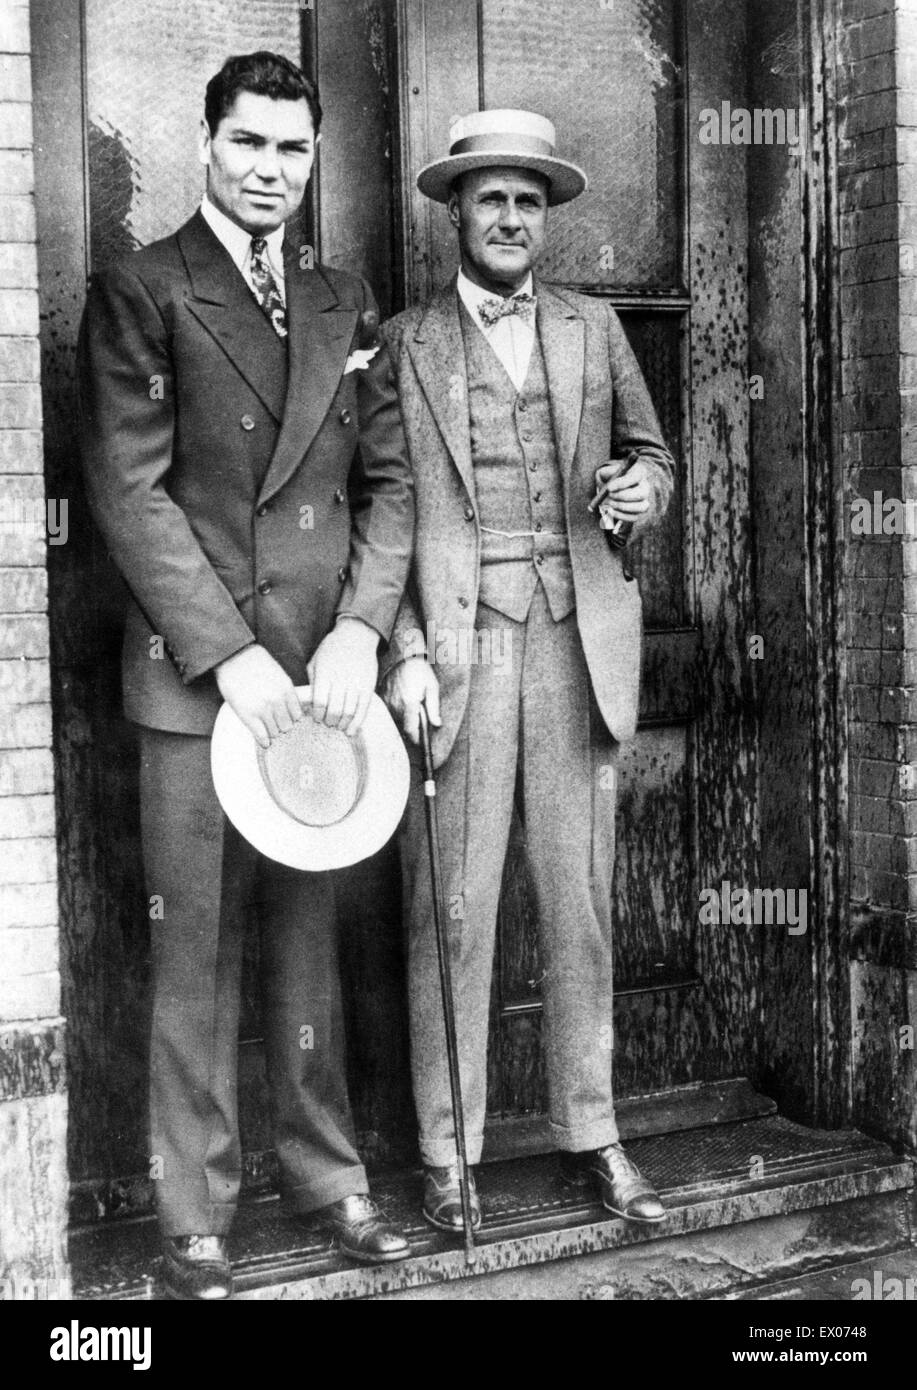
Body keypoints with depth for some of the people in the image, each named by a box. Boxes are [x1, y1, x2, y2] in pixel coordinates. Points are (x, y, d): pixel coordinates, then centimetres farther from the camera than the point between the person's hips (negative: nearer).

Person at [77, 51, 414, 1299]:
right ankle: (195, 1220, 12)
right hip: (197, 678, -4)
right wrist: (230, 654, -13)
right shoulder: (140, 293, 1)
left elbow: (390, 480, 11)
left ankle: (326, 1176, 24)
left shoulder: (345, 304, 15)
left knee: (309, 938, 11)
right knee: (196, 951, 1)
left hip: (324, 673, 4)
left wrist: (359, 632, -4)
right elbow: (132, 493, -6)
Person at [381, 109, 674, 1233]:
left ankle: (589, 1133, 20)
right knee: (451, 914, -1)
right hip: (455, 652, -3)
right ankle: (446, 1150, 11)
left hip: (575, 646, 3)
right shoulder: (401, 344, 5)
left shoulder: (593, 329, 15)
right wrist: (404, 653, -9)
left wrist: (642, 490, -3)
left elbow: (649, 453, 22)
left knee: (581, 906, 7)